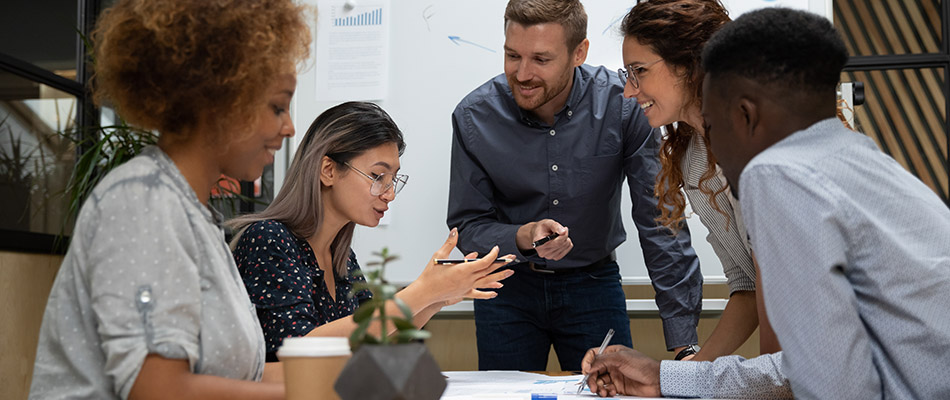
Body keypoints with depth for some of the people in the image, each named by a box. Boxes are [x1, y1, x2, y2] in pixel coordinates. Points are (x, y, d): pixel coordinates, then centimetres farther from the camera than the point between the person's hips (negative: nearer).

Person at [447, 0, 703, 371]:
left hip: (593, 283, 0)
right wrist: (523, 238, -31)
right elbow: (467, 227, -8)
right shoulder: (474, 117, -15)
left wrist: (683, 340, -21)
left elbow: (660, 223, -17)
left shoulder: (622, 105, -19)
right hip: (508, 288, 1)